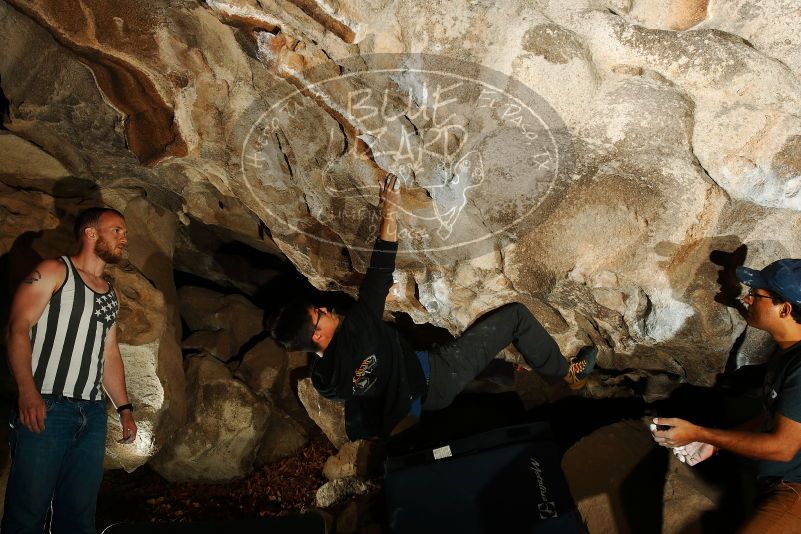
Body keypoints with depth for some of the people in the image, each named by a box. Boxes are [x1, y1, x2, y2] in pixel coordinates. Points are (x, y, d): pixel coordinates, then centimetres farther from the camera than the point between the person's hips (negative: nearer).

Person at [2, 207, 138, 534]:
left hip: (93, 415, 6)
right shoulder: (54, 272, 2)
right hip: (45, 407, -6)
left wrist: (124, 408, 15)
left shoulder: (111, 295, 21)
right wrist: (27, 390, -22)